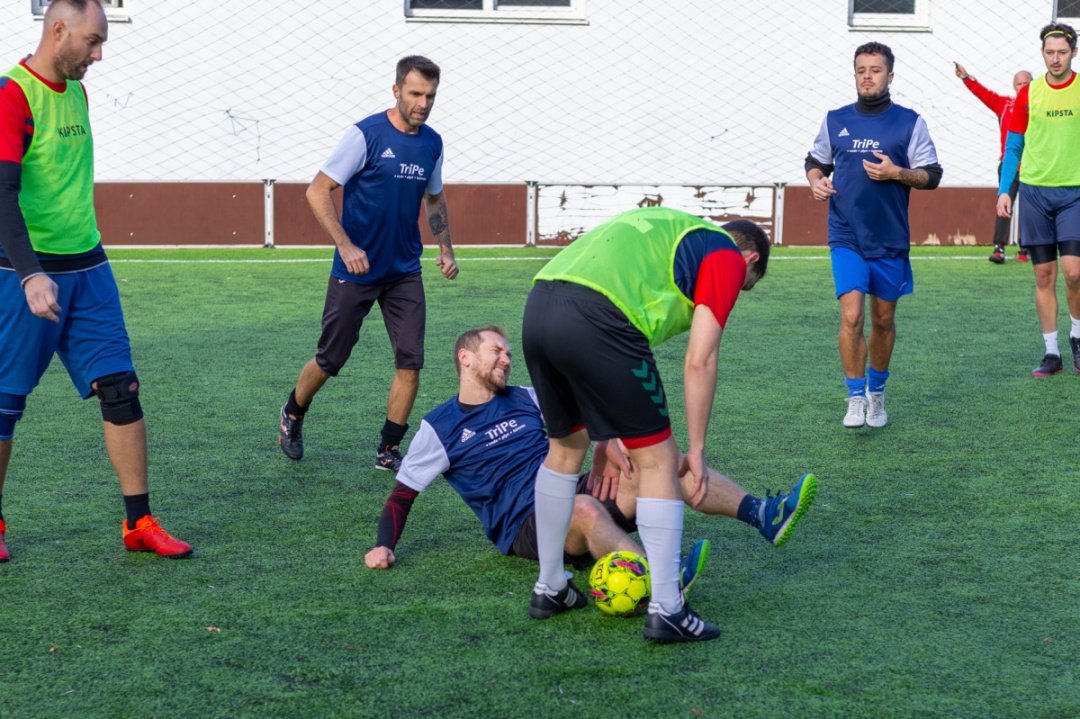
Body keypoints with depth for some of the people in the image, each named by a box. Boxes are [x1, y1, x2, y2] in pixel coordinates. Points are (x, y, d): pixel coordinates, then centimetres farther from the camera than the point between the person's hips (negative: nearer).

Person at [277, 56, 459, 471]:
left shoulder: (432, 143, 4)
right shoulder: (366, 135, -14)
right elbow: (317, 191, -14)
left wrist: (445, 249, 9)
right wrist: (346, 246, -22)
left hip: (405, 272, 5)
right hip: (355, 270, -4)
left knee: (411, 361, -5)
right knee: (331, 360, 7)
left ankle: (388, 451, 8)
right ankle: (292, 416, 35)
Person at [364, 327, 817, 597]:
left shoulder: (525, 400, 20)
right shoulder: (439, 428, 8)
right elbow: (403, 493, 10)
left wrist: (604, 447, -4)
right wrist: (384, 546, -5)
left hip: (573, 495, 6)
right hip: (524, 526, -5)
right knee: (584, 508, -40)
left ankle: (763, 515, -31)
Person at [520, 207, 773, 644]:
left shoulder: (671, 233, 37)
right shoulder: (728, 255, 14)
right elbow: (699, 362, 3)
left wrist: (612, 435, 39)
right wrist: (696, 451, 9)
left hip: (538, 306, 8)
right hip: (595, 319, -8)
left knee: (565, 447, 27)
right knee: (657, 461, 5)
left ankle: (549, 590, 35)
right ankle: (666, 611, 6)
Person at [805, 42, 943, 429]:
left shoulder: (909, 122, 0)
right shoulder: (835, 120, 6)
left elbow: (932, 175, 0)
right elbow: (816, 161, 19)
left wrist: (897, 173, -17)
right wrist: (816, 180, -2)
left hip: (890, 240, 0)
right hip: (846, 238, 0)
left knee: (884, 320, 12)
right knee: (852, 316, -14)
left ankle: (877, 393, 31)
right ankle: (856, 398, -2)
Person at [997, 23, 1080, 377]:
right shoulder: (1028, 94, 5)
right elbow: (1013, 147, 10)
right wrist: (1004, 189, 2)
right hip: (1034, 191, 2)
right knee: (1044, 275, 4)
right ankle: (1052, 353, 11)